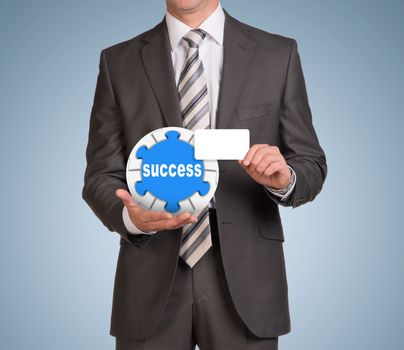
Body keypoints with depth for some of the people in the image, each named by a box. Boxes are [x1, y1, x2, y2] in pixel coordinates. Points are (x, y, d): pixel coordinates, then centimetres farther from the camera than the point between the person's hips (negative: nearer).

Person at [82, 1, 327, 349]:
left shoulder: (278, 54, 2)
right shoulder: (118, 62, 3)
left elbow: (310, 166, 3)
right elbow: (101, 176, 2)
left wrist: (284, 179, -19)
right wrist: (130, 215, -19)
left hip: (243, 278, 0)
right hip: (151, 282, 0)